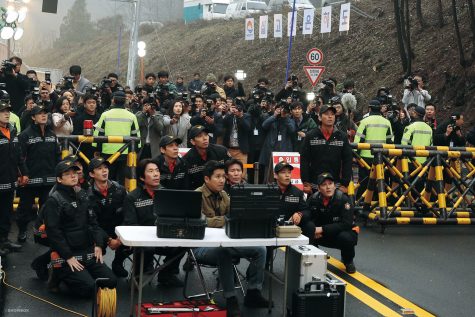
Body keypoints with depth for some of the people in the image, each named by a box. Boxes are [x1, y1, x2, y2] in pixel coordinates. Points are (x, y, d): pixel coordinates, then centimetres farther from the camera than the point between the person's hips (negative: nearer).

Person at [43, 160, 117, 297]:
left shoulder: (82, 196, 12)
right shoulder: (54, 201, -10)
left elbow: (92, 222, 15)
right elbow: (53, 232, -15)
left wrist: (98, 245, 1)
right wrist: (68, 257, -16)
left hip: (88, 252, 7)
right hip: (66, 256, -7)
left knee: (111, 282, -3)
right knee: (88, 288, -18)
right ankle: (58, 275, 7)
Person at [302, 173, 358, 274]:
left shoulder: (343, 199, -20)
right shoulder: (314, 199, -10)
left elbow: (347, 224, -26)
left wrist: (322, 229, -29)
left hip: (344, 232, -2)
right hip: (322, 235, 2)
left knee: (345, 238, -37)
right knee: (308, 226, -26)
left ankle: (348, 261, -2)